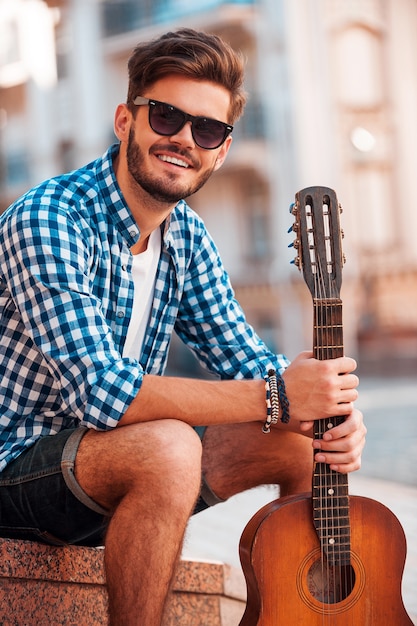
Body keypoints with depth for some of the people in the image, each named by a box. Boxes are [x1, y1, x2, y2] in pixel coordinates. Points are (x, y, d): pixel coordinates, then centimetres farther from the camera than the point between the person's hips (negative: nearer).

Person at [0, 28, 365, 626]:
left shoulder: (187, 236, 3)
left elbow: (247, 361, 5)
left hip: (115, 453, 8)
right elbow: (103, 392, -31)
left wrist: (330, 412, -18)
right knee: (169, 447, -35)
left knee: (303, 442, -4)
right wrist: (276, 397, -33)